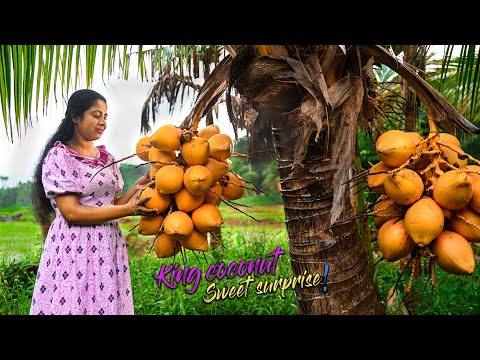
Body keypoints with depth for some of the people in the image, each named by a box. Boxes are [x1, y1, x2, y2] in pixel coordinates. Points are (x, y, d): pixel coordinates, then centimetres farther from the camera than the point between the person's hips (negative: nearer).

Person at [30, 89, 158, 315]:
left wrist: (137, 188, -4)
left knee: (107, 303, 10)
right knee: (71, 303, 0)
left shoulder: (106, 157, 11)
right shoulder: (59, 156, -8)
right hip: (74, 249, -6)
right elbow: (72, 212, -17)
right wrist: (129, 209, -18)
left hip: (109, 245, 6)